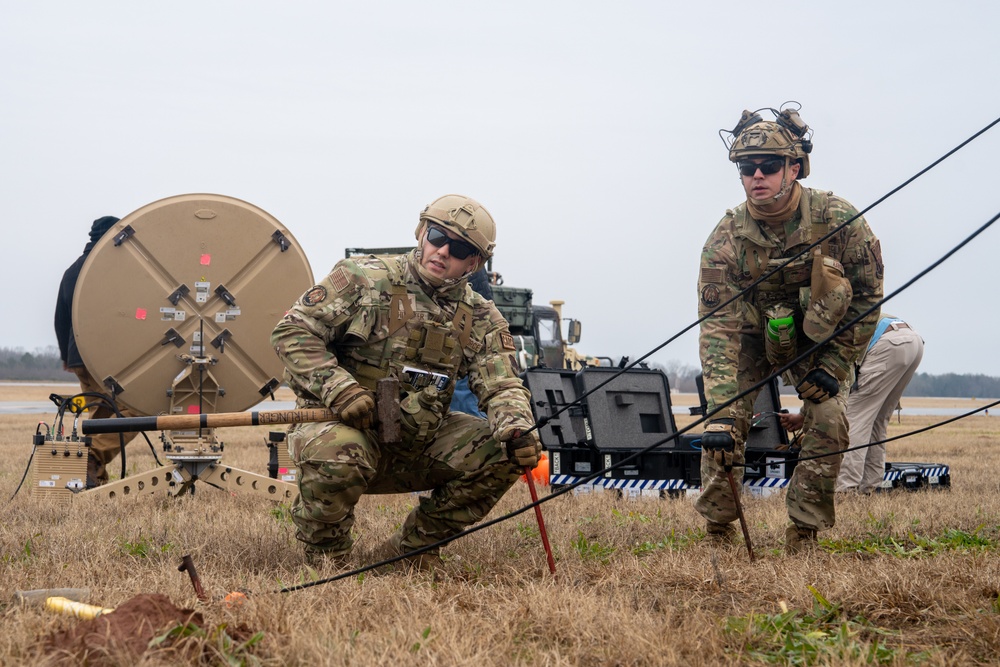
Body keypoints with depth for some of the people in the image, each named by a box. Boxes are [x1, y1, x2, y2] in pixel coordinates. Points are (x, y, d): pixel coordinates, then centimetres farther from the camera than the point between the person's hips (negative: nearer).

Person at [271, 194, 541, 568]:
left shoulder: (481, 320, 7)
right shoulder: (364, 278, -6)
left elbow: (502, 387, -2)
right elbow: (292, 331, -8)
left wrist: (517, 429, -27)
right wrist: (339, 388, -23)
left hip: (418, 445, 5)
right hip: (340, 424, -5)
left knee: (500, 453, -12)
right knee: (338, 455, -39)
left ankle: (412, 549, 4)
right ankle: (325, 558, -7)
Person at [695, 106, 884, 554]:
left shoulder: (837, 219, -26)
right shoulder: (726, 239, -27)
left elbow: (868, 293, -12)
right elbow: (717, 329, -31)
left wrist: (833, 365, -17)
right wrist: (720, 414, -41)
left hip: (820, 340, 0)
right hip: (752, 340, 0)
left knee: (829, 422, -17)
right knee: (724, 431, -14)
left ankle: (802, 535, -5)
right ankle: (717, 531, 2)